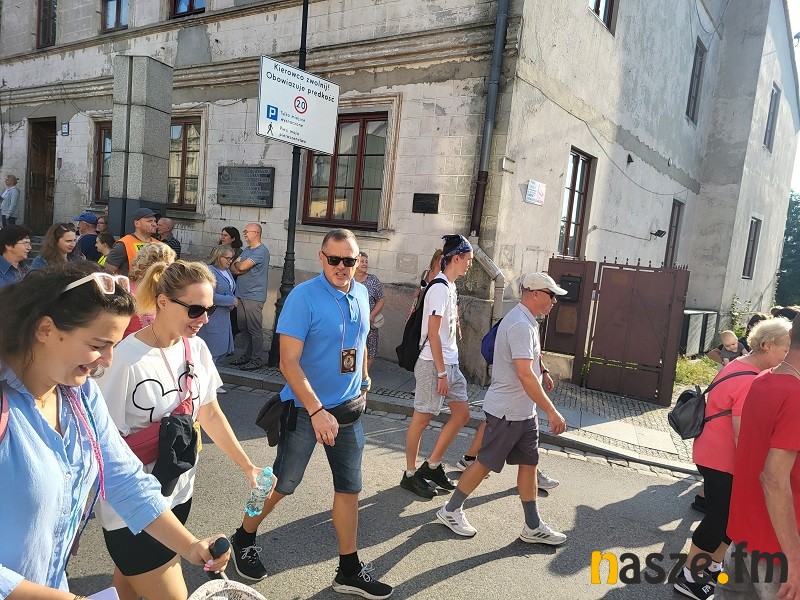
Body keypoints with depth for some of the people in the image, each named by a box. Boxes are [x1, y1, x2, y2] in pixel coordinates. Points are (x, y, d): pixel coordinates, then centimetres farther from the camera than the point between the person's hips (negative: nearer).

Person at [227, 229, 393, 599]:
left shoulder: (360, 294, 2)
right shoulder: (303, 297, -17)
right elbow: (289, 363, -21)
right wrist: (317, 410, -26)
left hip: (349, 409, 6)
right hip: (306, 408, -5)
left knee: (349, 488, 11)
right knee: (282, 484, 9)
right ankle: (244, 539, 37)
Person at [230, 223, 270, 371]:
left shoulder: (261, 251, -11)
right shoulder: (246, 250, 18)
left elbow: (242, 267, -17)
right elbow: (233, 268, 12)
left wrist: (237, 263, 4)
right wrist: (239, 266, -9)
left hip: (254, 297, -9)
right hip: (241, 295, 9)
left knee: (254, 329, -5)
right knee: (244, 328, 13)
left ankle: (257, 360, 1)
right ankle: (247, 356, 23)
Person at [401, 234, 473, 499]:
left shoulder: (450, 286, 11)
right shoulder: (440, 288, -17)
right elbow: (432, 333, -20)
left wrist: (448, 368, 16)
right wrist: (441, 373, -18)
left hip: (450, 362, 9)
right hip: (433, 364, -9)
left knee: (461, 413, 11)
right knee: (422, 418, 3)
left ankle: (432, 466, 23)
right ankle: (410, 475, 18)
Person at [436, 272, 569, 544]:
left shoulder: (525, 321, 11)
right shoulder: (520, 325, -22)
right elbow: (525, 374, -30)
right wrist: (551, 411, -27)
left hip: (524, 411, 10)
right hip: (506, 411, -10)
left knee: (529, 462, 12)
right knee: (485, 462, 3)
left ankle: (533, 526, 23)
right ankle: (451, 510, 20)